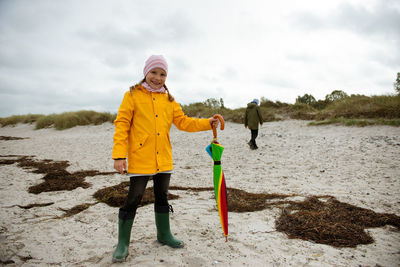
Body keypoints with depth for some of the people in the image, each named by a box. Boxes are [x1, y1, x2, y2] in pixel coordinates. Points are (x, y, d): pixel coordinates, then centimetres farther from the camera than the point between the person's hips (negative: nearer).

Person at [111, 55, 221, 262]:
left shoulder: (169, 99, 12)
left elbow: (183, 122, 9)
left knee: (162, 197, 17)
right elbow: (122, 124, -7)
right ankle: (122, 243, 21)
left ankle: (164, 234, 35)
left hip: (163, 159, 5)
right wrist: (119, 155, -14)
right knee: (133, 199, 2)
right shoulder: (133, 95, -2)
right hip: (140, 158, -5)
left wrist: (207, 123, -4)